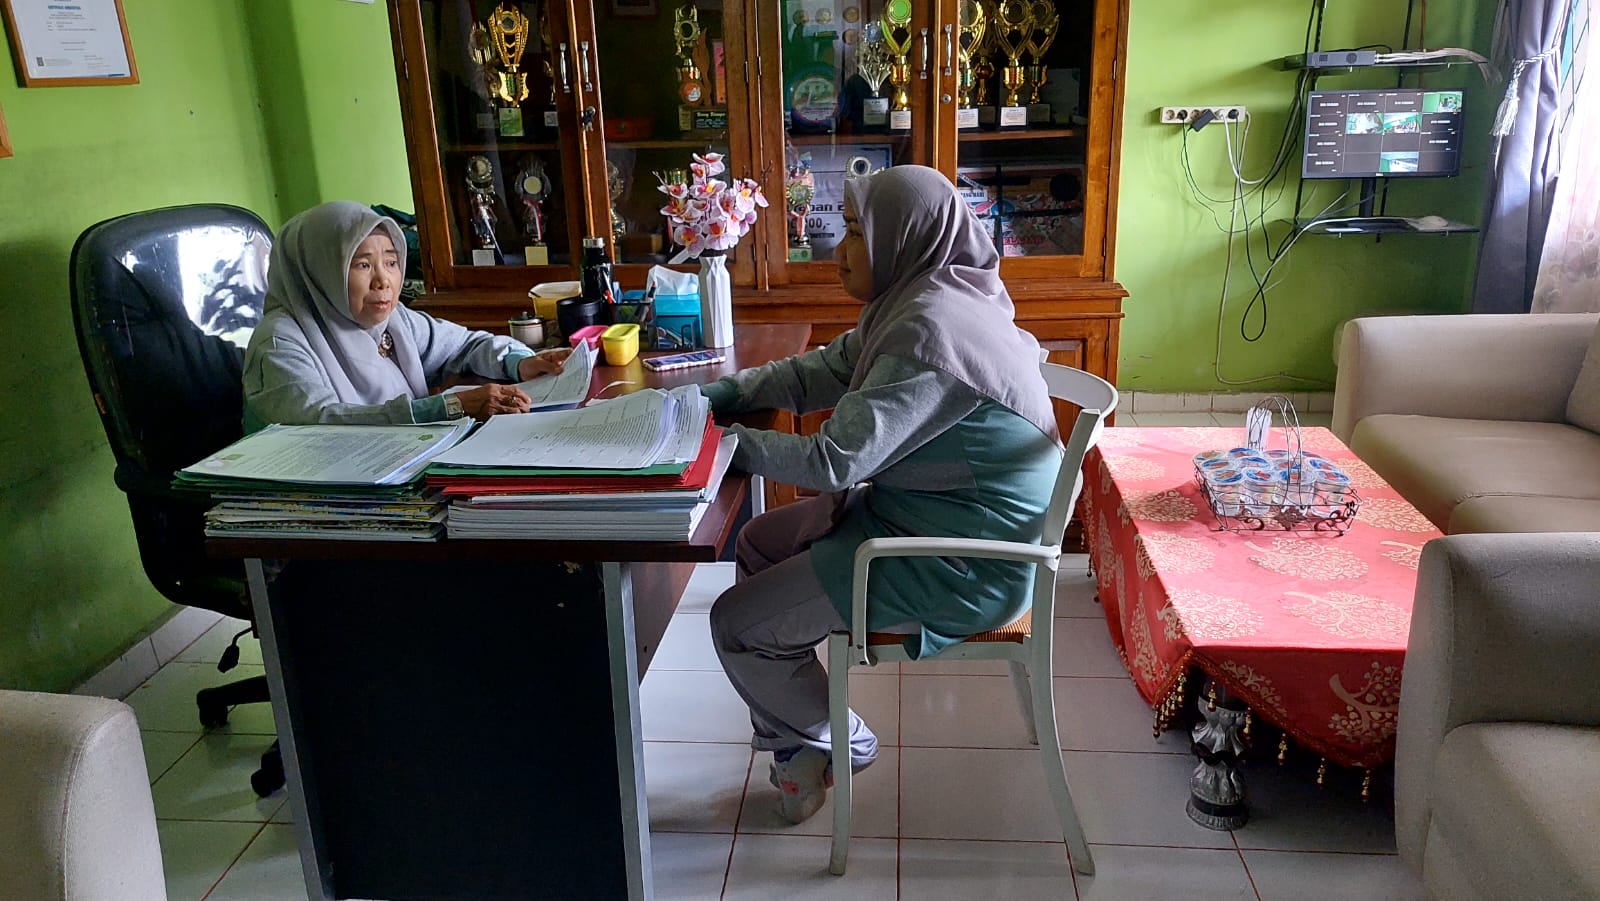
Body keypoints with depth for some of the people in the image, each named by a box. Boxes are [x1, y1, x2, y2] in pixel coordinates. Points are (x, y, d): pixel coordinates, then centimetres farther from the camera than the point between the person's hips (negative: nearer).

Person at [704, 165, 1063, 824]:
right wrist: (714, 395, 0)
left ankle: (837, 743, 23)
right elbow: (816, 373, 10)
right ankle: (798, 739, 23)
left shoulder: (930, 329, -26)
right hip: (917, 511, 11)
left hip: (961, 568, -11)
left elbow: (836, 460, -26)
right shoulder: (919, 300, 6)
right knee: (758, 544, 17)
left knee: (737, 625, -5)